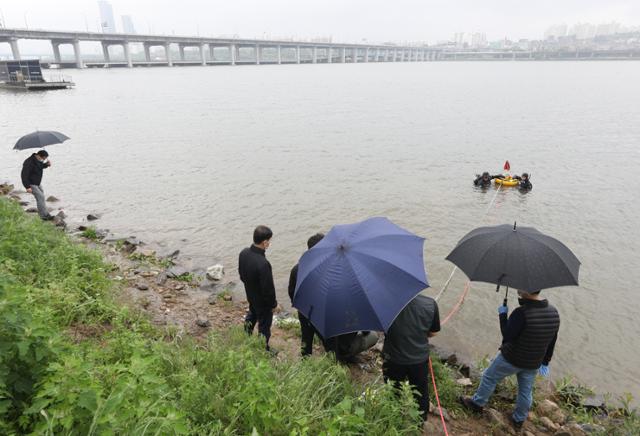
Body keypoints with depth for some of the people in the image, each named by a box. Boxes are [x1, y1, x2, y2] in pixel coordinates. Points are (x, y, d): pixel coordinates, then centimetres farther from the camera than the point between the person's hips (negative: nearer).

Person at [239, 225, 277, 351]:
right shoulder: (263, 264, -40)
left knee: (252, 315, 34)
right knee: (264, 326, 17)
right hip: (263, 301, -7)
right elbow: (268, 288, -28)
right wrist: (273, 303, -11)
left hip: (250, 295, 8)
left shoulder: (244, 253, -15)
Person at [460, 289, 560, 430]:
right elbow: (551, 342, 4)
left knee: (489, 377, 17)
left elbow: (507, 336, -25)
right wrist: (545, 362, 15)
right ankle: (519, 420, 41)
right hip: (534, 363, 6)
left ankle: (477, 403, 35)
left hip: (511, 359, -6)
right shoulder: (554, 313, -8)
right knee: (526, 391, 24)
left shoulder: (522, 313, -33)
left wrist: (502, 315, -14)